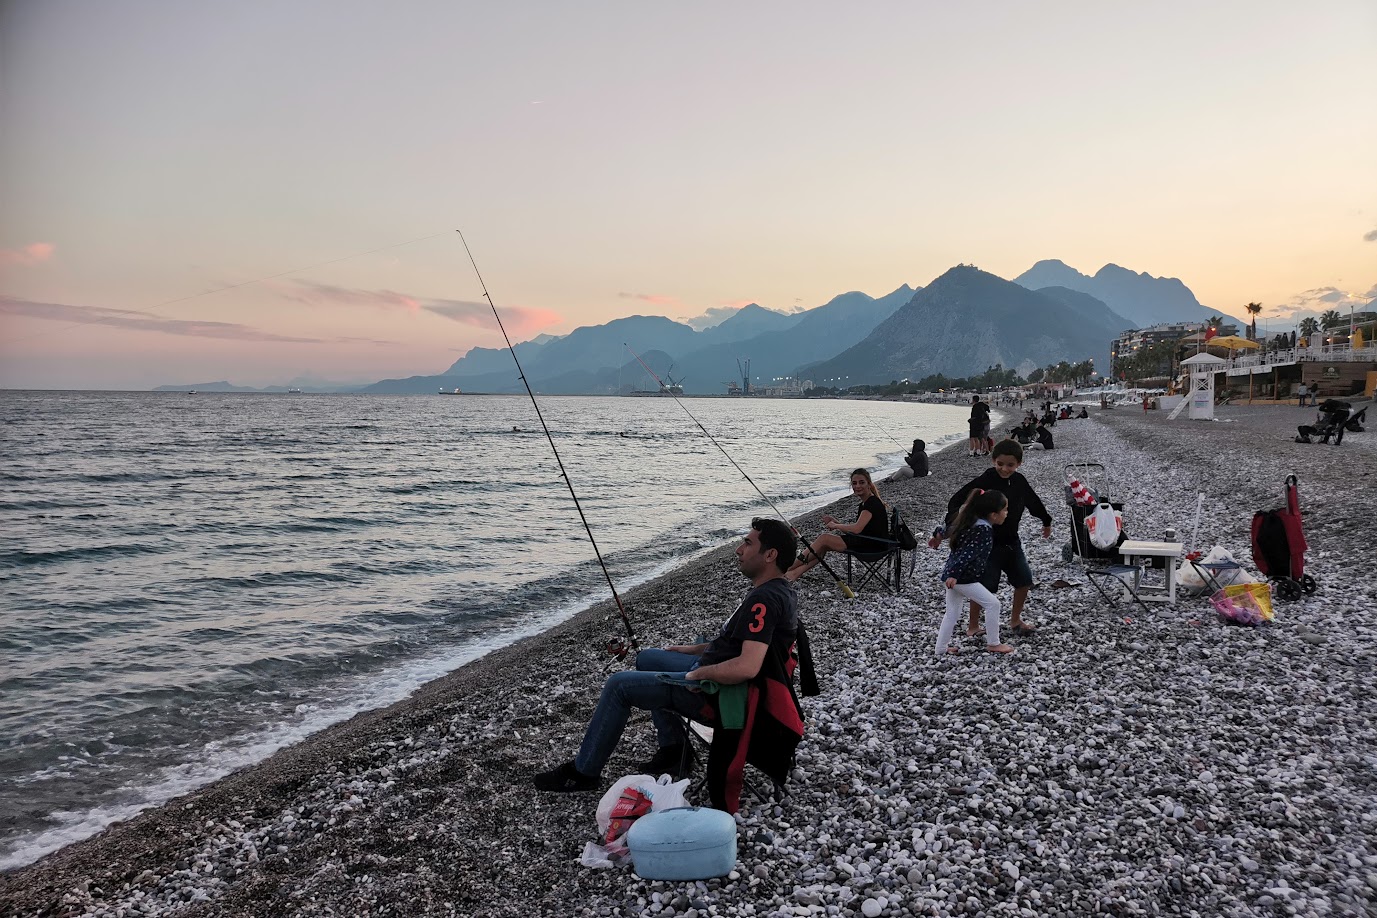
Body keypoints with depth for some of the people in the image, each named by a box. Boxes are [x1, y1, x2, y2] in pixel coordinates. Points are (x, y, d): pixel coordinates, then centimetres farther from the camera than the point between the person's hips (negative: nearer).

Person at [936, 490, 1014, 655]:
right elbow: (968, 554, -30)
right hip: (963, 578, -9)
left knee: (952, 613, 16)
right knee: (992, 604, 3)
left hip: (952, 574, 9)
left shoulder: (972, 521, 8)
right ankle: (993, 644, 13)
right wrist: (954, 575, -36)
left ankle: (941, 648, 21)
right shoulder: (984, 530, -20)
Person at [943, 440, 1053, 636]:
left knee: (1024, 580, 12)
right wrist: (952, 525, -33)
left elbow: (1034, 501, 19)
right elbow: (956, 501, -20)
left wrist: (1046, 522, 35)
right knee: (983, 586, -4)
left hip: (1012, 541, 6)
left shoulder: (1019, 481, 0)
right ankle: (973, 626, 16)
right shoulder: (984, 481, -19)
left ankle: (1015, 620, 33)